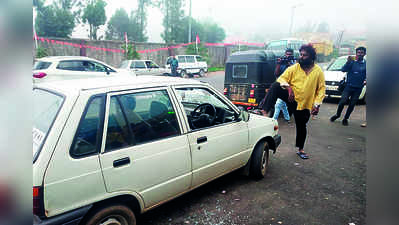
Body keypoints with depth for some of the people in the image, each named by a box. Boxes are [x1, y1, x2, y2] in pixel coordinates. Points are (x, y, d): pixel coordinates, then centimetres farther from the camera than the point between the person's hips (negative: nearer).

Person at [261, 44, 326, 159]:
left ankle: (300, 149, 33)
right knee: (275, 86, -30)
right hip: (291, 97, -1)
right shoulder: (294, 68, -2)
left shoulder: (318, 71, -1)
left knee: (301, 126, 11)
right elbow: (282, 78, -5)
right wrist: (288, 87, -26)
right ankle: (265, 111, -36)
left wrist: (317, 104, -9)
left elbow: (322, 89, 0)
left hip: (305, 104, 1)